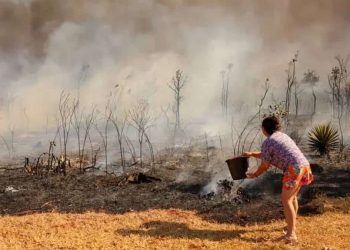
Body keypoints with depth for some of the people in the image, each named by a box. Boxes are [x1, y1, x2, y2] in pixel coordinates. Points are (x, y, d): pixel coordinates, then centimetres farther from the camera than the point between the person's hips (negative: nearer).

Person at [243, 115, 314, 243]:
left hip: (294, 168, -9)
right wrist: (252, 154, 40)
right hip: (304, 166, 9)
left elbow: (265, 165, 3)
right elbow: (267, 155, 36)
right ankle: (291, 225, 36)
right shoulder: (281, 136, 24)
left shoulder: (267, 142, -3)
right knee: (292, 196, 24)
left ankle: (291, 235, -10)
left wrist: (255, 174, 20)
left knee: (286, 199, -6)